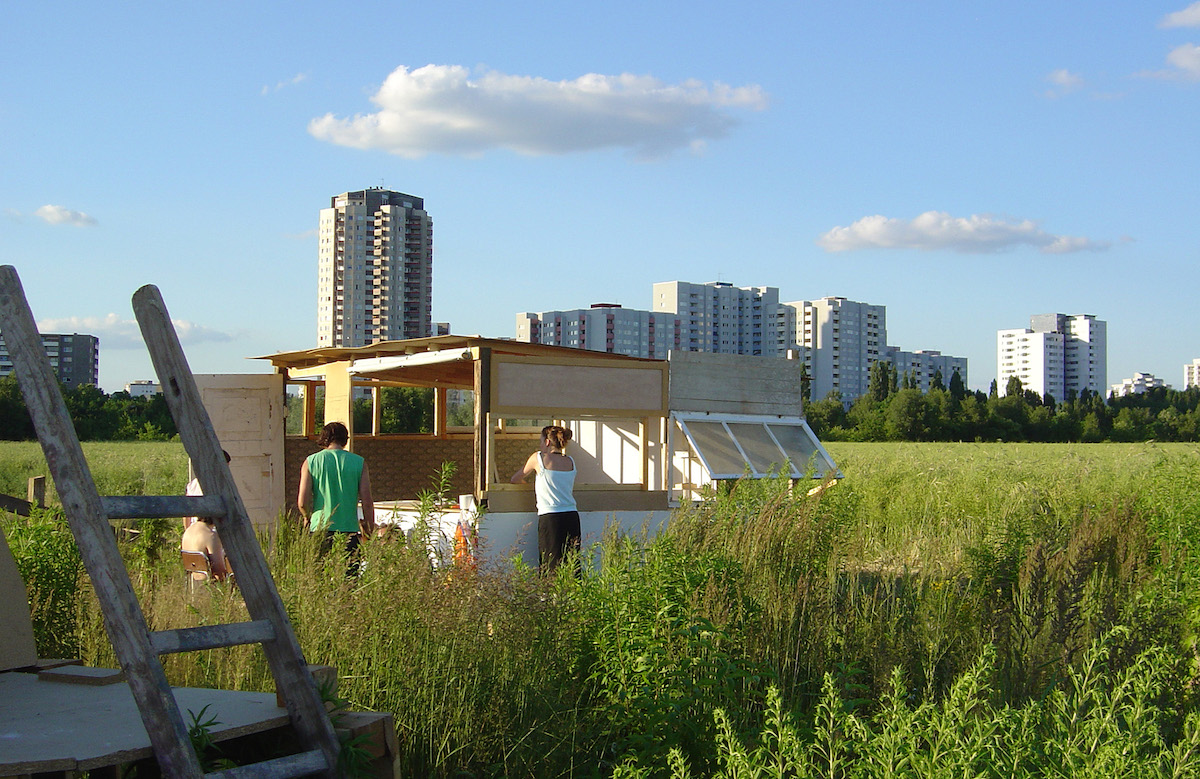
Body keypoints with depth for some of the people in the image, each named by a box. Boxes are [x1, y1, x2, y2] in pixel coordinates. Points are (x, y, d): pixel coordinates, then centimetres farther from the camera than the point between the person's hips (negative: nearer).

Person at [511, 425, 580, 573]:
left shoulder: (538, 458, 0)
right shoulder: (570, 461, 11)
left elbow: (515, 479, 13)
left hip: (550, 518, -4)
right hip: (572, 516, 5)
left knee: (551, 566, -3)